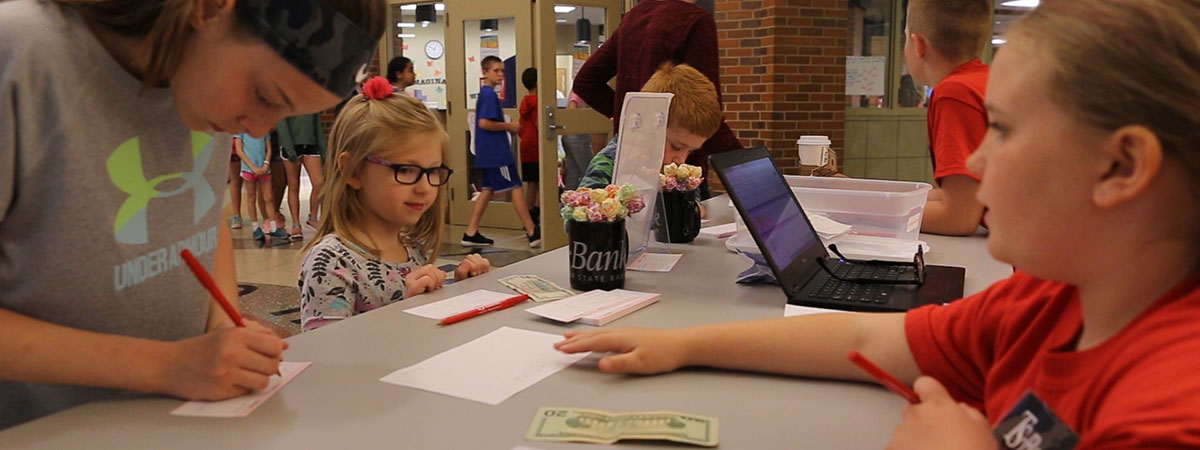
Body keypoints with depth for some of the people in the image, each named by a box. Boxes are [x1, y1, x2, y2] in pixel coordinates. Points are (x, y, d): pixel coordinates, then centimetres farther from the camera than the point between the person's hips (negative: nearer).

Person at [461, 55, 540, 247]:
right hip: (496, 152, -10)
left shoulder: (485, 94, 16)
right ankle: (532, 233, -1)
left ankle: (471, 233, 13)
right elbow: (484, 123, -23)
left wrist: (507, 126, 11)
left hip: (489, 152, 10)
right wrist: (509, 126, -14)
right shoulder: (489, 95, -14)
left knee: (488, 190, 12)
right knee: (516, 188, -5)